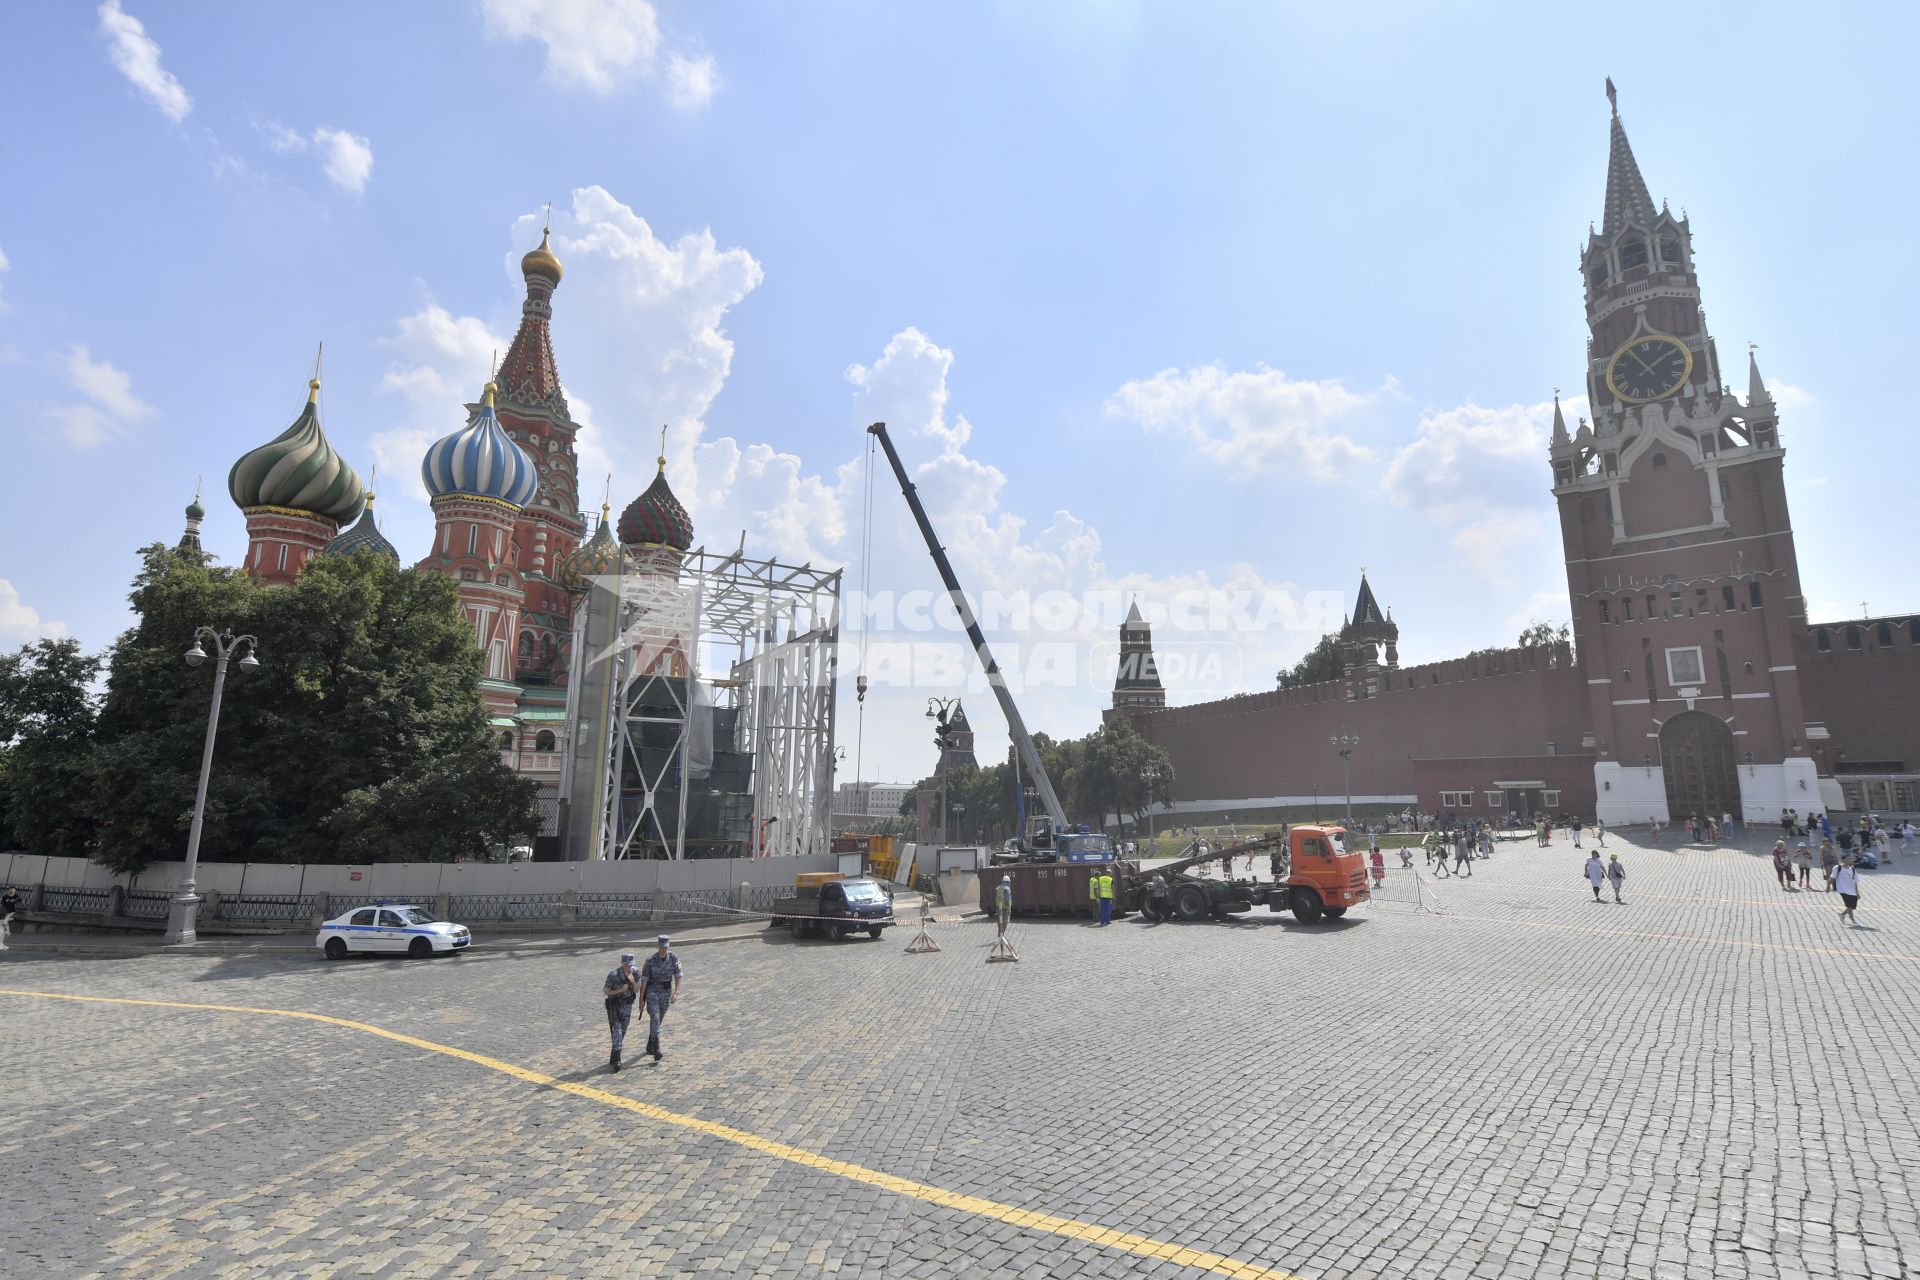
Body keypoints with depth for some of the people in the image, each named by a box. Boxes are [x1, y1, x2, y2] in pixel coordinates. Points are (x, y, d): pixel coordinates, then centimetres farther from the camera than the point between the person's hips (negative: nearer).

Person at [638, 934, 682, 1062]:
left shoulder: (674, 958, -8)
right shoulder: (650, 960, -14)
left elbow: (678, 976, -7)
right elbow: (644, 979, -9)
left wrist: (676, 993, -19)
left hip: (666, 991, 3)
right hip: (652, 991, -3)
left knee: (659, 1020, 15)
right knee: (655, 1019, -16)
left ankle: (650, 1046, 34)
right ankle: (656, 1052, -21)